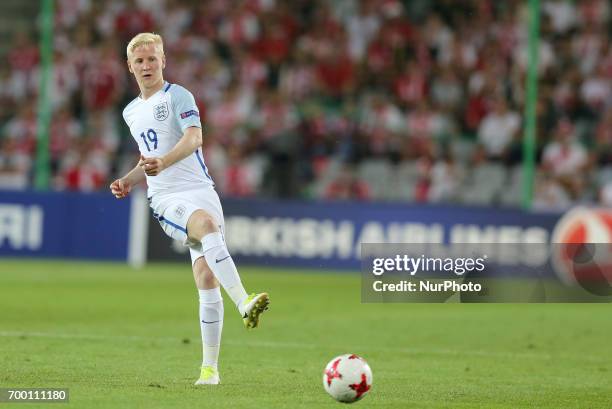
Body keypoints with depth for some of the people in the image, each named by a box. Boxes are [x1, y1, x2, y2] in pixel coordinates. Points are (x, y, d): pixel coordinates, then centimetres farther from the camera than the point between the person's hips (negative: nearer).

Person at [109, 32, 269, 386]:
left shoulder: (177, 96, 2)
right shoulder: (131, 112, 22)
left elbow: (194, 138, -16)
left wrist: (163, 163, -33)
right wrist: (129, 181, 16)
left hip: (198, 190, -2)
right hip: (164, 198, 2)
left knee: (207, 278, -13)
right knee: (207, 225, -34)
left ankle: (210, 367, -7)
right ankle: (244, 303, -51)